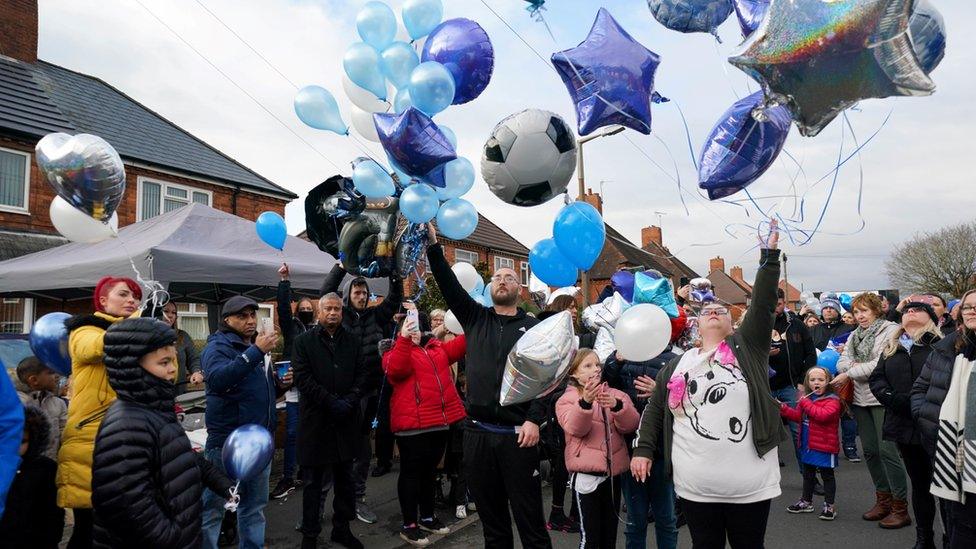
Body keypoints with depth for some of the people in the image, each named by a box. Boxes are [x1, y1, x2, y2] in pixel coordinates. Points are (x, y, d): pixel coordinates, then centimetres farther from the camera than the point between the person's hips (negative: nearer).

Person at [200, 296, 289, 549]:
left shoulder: (257, 346, 14)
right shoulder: (218, 346, -9)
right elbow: (217, 379, -31)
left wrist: (280, 385, 4)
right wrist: (256, 352, -33)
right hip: (228, 441, -7)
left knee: (254, 504, 17)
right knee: (212, 507, -1)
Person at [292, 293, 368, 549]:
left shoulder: (353, 341, 9)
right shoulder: (304, 341, 0)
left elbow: (362, 374, 4)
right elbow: (303, 378, -10)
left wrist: (349, 402, -12)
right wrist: (332, 402, -16)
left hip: (346, 421, 3)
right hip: (315, 420, -3)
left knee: (345, 478, 13)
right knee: (313, 482, 7)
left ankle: (342, 528, 26)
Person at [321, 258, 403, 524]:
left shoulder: (376, 315, 12)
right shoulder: (341, 316, 3)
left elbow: (396, 297, 12)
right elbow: (326, 292, -6)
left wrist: (393, 270, 1)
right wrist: (342, 265, -11)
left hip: (374, 387, 4)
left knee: (362, 442, 13)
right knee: (359, 444, -1)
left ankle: (356, 495, 23)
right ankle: (357, 497, 11)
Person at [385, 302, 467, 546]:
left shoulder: (436, 346, 14)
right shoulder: (396, 349, -3)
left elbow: (457, 348, 11)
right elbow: (394, 370, -22)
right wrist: (404, 338, -30)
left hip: (441, 420, 7)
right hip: (413, 423, -6)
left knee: (429, 471, 19)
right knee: (411, 472, 4)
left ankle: (427, 517, 32)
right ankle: (409, 525, 14)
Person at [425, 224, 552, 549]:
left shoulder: (533, 328, 5)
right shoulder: (475, 318, 11)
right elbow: (448, 284, 1)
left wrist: (534, 419, -13)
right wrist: (433, 245, -9)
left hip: (517, 434, -2)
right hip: (477, 433, 3)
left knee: (529, 518, 3)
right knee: (491, 517, 14)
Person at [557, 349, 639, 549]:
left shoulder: (616, 394, 9)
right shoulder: (567, 399, 0)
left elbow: (631, 425, -4)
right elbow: (575, 428, -17)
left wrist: (617, 406, -24)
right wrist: (585, 402, -33)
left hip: (614, 472, 4)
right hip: (587, 474, -4)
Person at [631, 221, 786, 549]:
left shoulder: (747, 348, 4)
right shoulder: (678, 364, 10)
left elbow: (763, 305, -6)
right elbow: (654, 409, 13)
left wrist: (770, 254, -9)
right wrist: (643, 449, 6)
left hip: (750, 484, -1)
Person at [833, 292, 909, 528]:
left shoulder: (890, 330, -7)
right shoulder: (855, 335, 15)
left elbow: (882, 364, -17)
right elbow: (841, 362, 9)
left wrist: (849, 374, -12)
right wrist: (853, 364, -14)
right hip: (861, 399, 7)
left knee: (887, 451, -8)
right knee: (870, 450, 11)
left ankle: (900, 508, 2)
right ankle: (883, 501, 23)